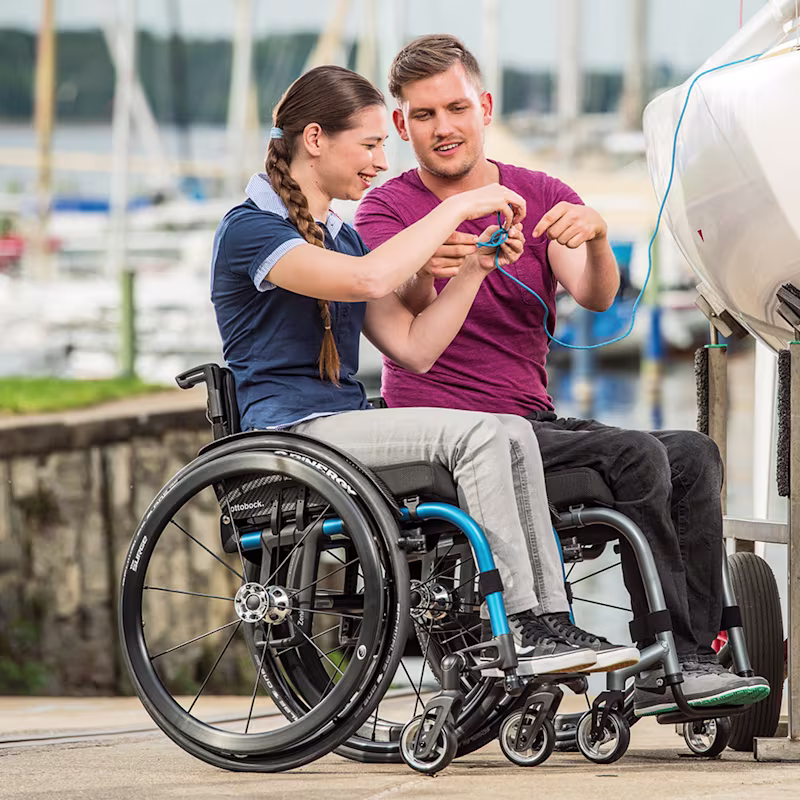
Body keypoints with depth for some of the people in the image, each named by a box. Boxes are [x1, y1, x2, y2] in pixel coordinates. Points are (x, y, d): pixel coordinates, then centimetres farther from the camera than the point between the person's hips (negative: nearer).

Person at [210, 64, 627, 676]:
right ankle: (518, 633, -26)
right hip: (289, 435, -8)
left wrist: (478, 265, 3)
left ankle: (548, 621, -23)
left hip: (350, 427, 8)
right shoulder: (249, 229, -8)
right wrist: (456, 208, -18)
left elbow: (414, 347, 14)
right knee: (476, 433, -25)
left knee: (514, 433, -15)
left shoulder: (340, 236, 22)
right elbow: (369, 279, -26)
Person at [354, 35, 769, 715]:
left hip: (535, 422, 6)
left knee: (694, 455, -13)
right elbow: (404, 313, -22)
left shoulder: (543, 198, 9)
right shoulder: (387, 209, -1)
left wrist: (595, 239, -33)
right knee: (636, 456, -25)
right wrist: (426, 271, -46)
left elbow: (596, 297, -10)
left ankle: (696, 655, -16)